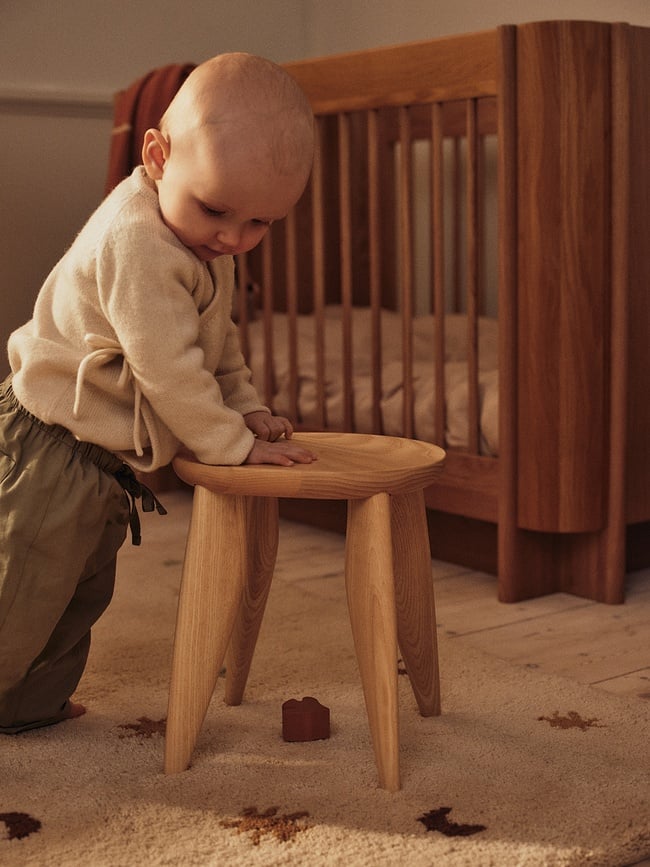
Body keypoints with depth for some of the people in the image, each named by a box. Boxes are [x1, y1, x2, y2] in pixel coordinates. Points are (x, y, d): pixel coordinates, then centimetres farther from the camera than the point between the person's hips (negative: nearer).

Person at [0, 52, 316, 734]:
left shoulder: (202, 242, 5)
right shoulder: (137, 241, -28)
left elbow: (218, 339, 19)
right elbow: (167, 371, -27)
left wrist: (245, 406, 8)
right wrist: (232, 444, -18)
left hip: (104, 459, 10)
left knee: (82, 596, 21)